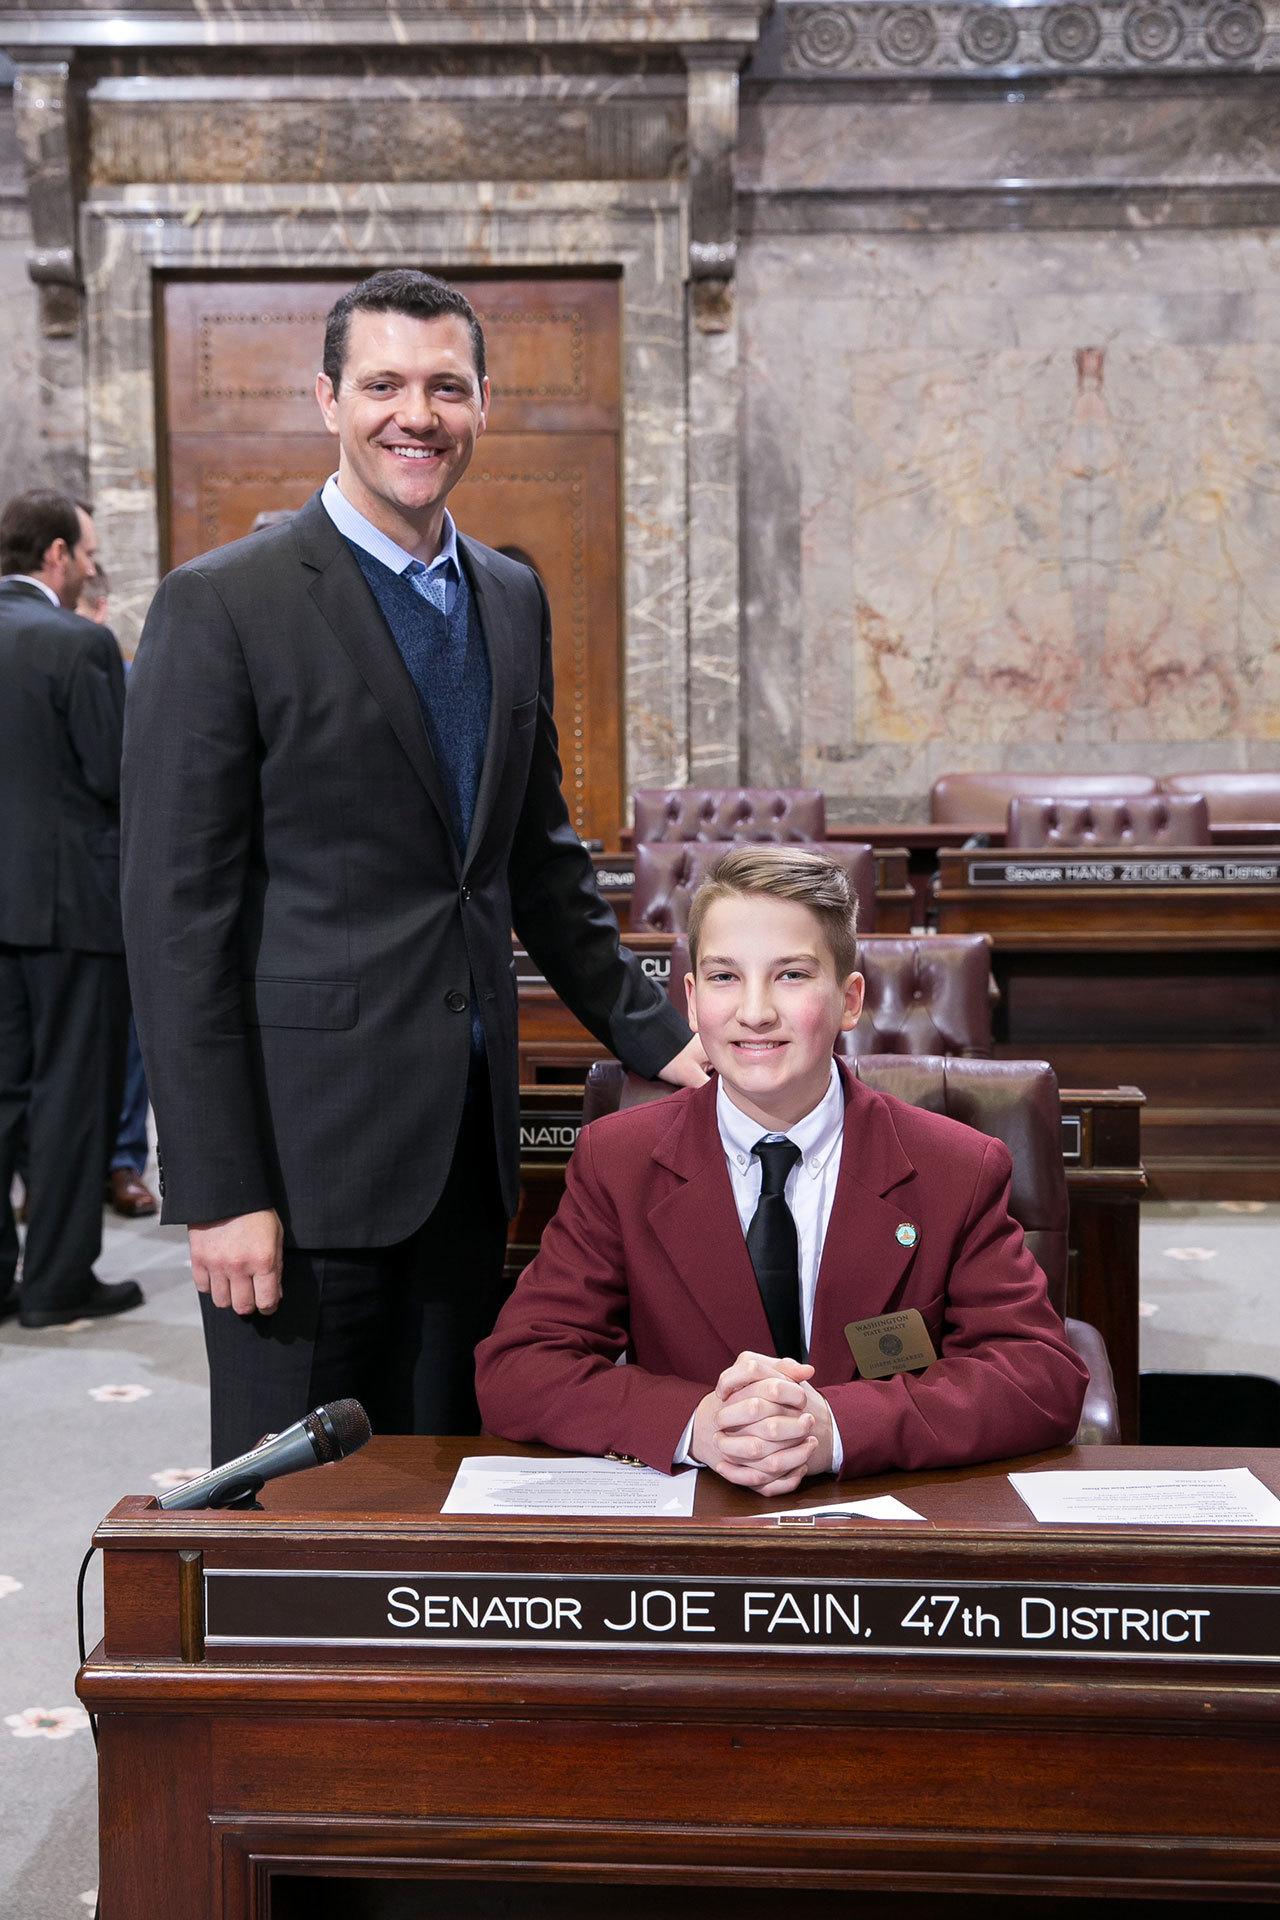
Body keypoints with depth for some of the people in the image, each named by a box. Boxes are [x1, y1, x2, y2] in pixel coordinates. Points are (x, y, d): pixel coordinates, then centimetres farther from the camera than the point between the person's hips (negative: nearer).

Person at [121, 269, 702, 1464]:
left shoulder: (513, 598, 12)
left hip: (469, 1139, 6)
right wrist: (217, 1187, -14)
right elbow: (177, 917, -11)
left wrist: (655, 1038, 13)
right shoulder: (222, 605, -9)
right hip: (306, 1146, -6)